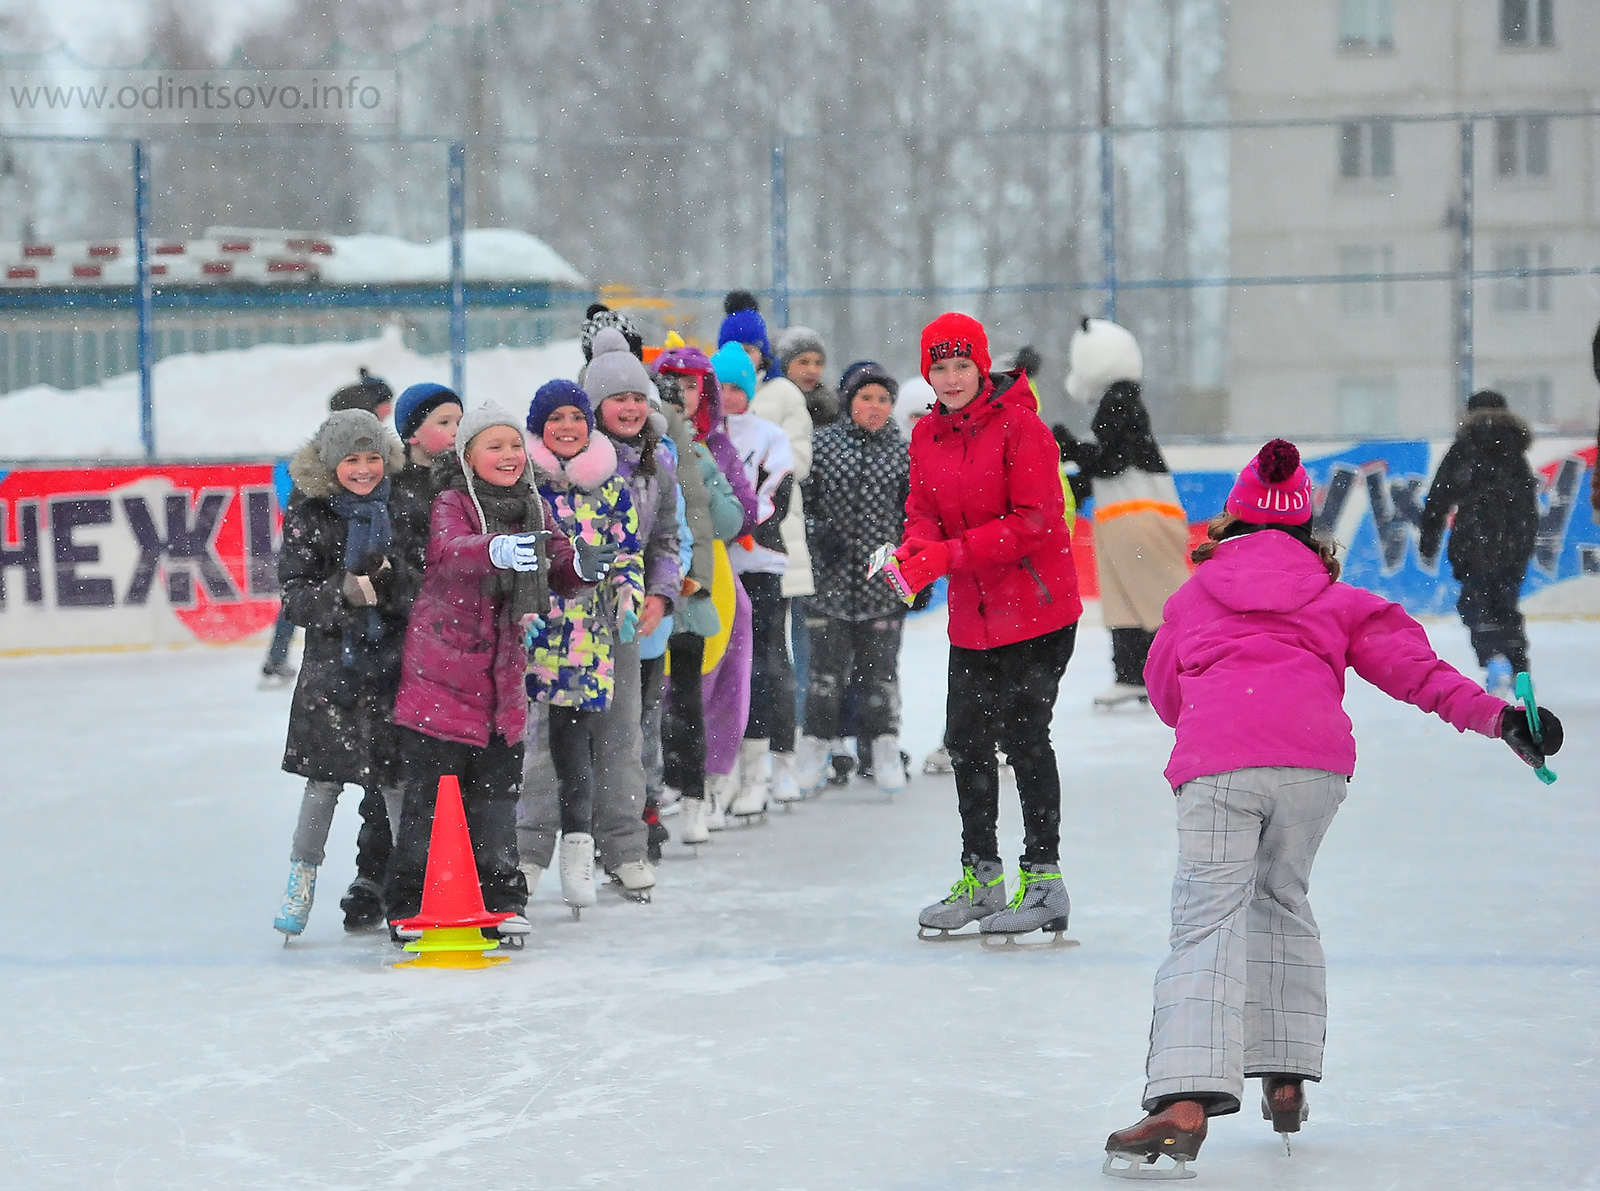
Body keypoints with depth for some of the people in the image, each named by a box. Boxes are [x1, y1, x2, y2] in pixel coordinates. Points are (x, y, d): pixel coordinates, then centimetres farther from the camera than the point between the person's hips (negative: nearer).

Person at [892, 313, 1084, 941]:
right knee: (966, 739, 11)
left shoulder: (1019, 426, -14)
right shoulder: (927, 435, 7)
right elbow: (924, 510, 8)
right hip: (972, 617, 7)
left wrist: (950, 554, -26)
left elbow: (1032, 521, -19)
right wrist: (915, 547, -17)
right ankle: (981, 877, 25)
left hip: (1037, 610, -7)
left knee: (1024, 735, -7)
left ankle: (1044, 878, 2)